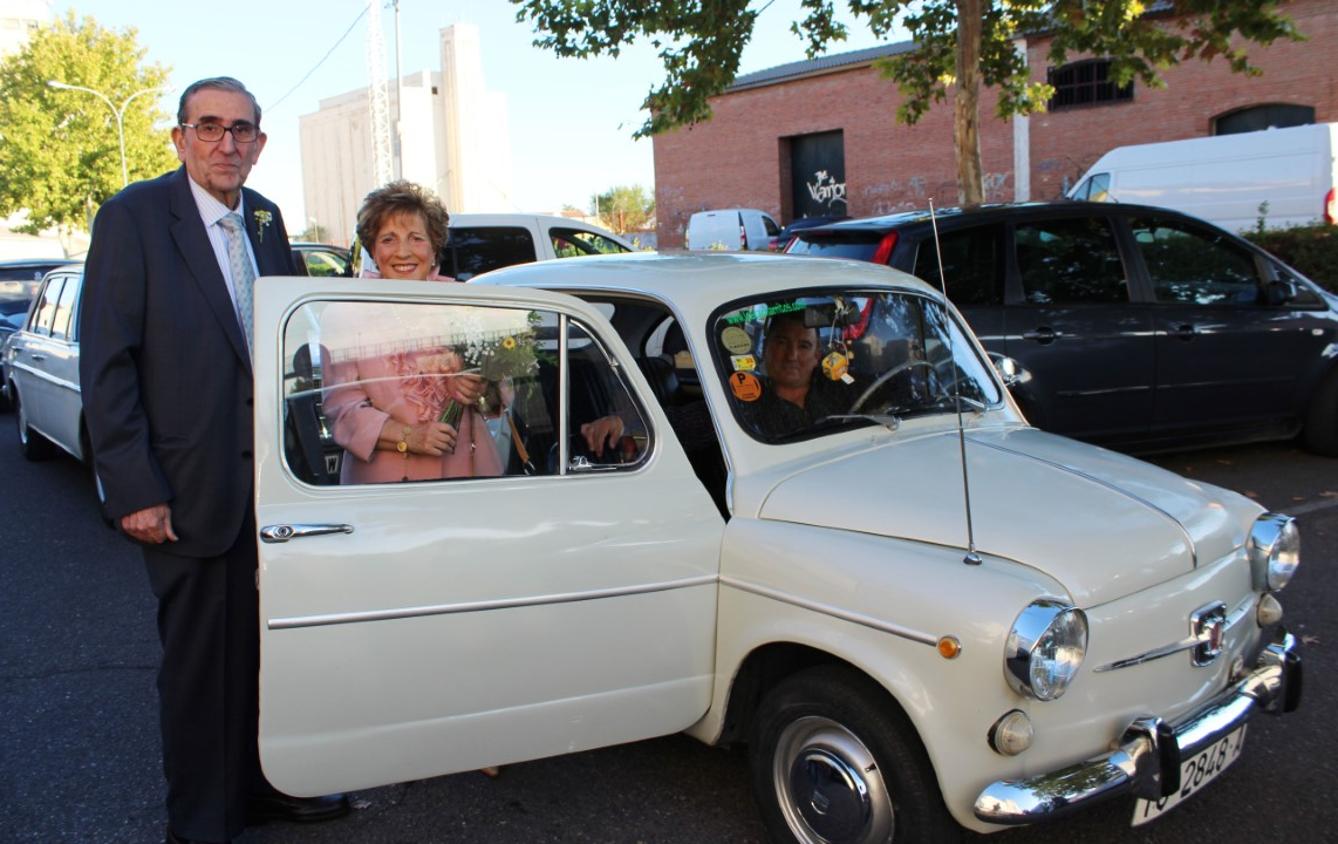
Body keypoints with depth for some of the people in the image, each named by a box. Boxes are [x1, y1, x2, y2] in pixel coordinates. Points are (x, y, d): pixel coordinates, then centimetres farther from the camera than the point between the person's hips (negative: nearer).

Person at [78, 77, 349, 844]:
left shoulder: (266, 220, 9)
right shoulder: (134, 216, -8)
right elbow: (106, 363, -11)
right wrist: (133, 490, -16)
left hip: (271, 478, 5)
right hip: (191, 486, -5)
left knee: (267, 644, 15)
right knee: (201, 658, 8)